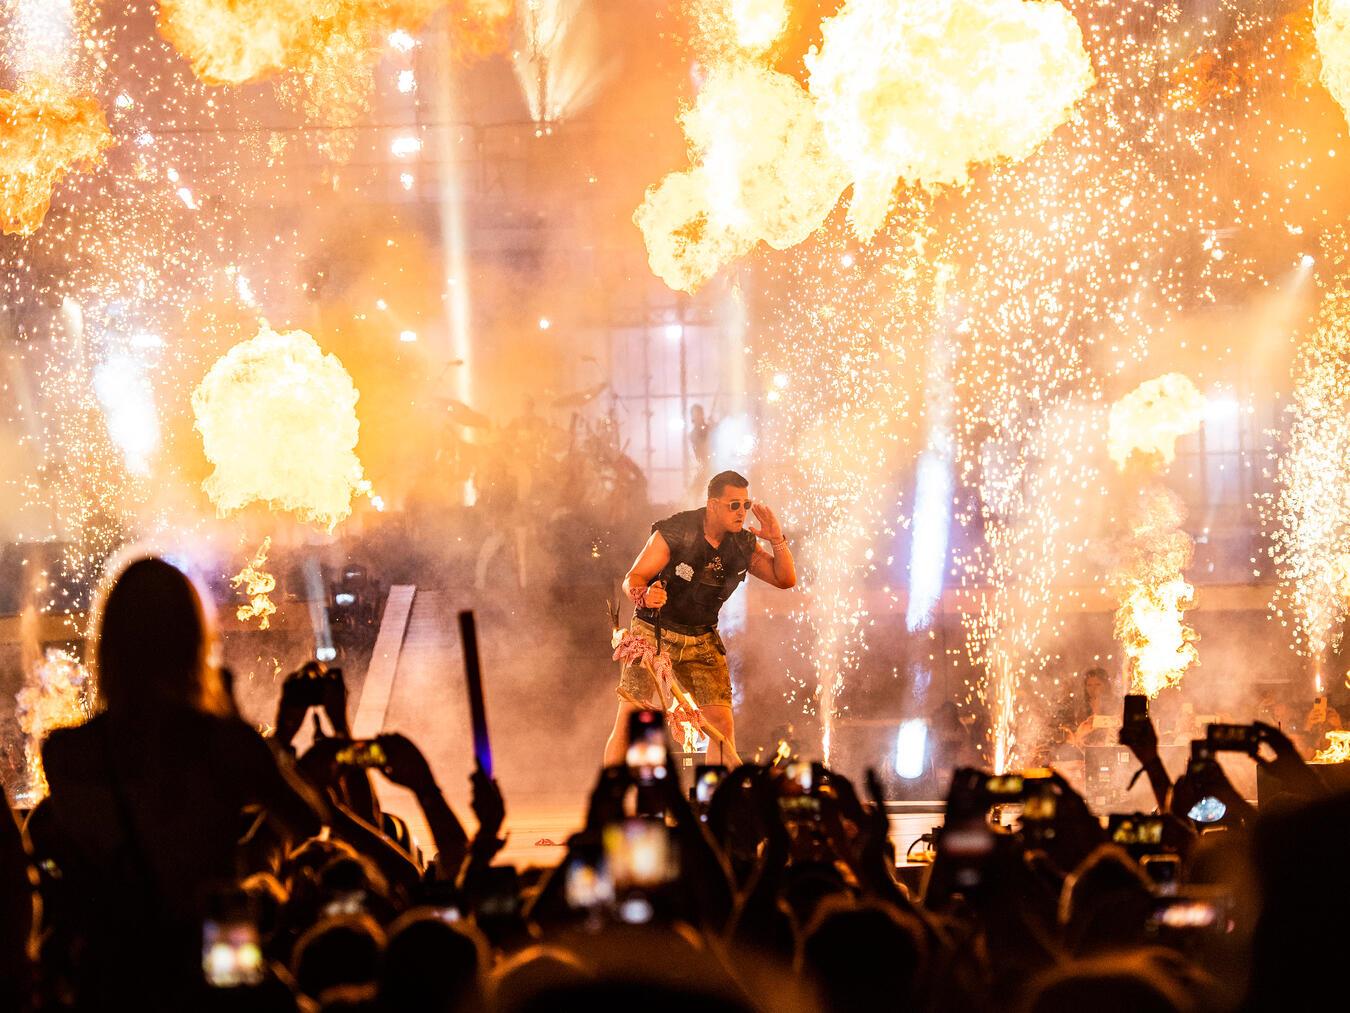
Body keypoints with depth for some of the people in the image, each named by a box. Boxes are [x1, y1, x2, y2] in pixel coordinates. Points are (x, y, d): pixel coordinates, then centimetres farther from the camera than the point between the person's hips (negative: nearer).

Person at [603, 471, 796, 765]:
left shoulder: (743, 544, -2)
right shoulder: (675, 533, -16)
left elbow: (786, 579, -1)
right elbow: (633, 578, -16)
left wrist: (777, 540, -17)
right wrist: (644, 596, -40)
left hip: (701, 640, 4)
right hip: (654, 633, -4)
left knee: (722, 723, -8)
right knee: (628, 722, -10)